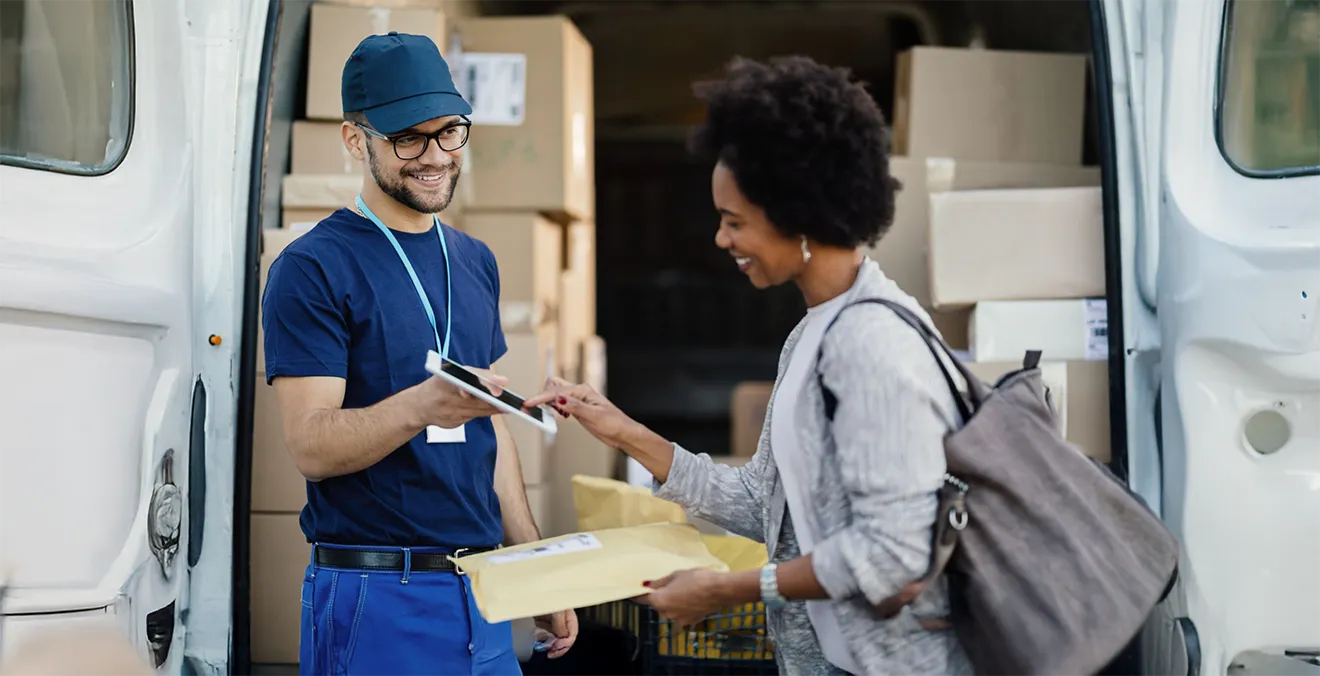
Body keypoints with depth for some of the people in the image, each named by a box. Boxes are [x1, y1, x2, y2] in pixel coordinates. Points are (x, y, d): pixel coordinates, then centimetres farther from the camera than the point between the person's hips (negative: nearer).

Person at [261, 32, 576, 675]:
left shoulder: (474, 262, 14)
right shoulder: (312, 270, -9)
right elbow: (309, 445, -17)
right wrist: (419, 407, -34)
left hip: (482, 596, 6)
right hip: (376, 600, -6)